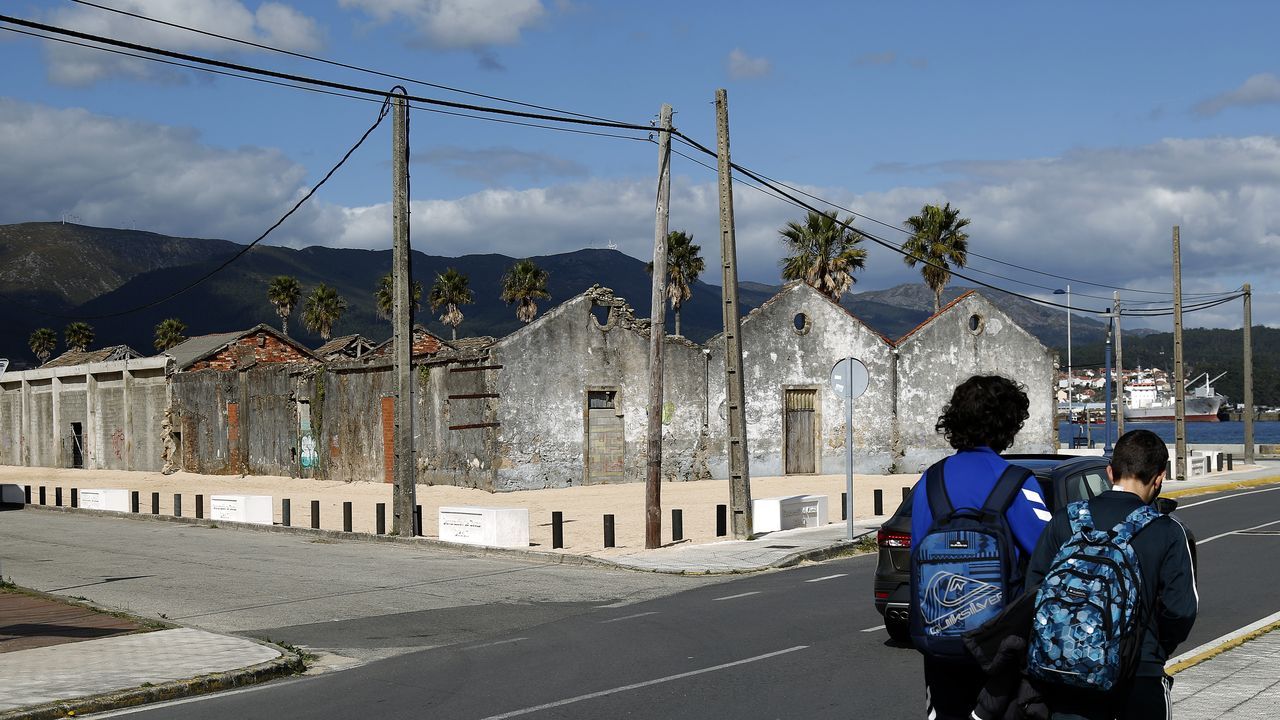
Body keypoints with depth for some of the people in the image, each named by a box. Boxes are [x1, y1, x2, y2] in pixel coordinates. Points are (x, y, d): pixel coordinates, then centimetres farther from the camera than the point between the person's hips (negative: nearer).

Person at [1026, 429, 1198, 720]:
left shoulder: (1064, 520, -2)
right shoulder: (1167, 531, -6)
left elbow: (1034, 588, -2)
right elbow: (1181, 608, -9)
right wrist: (1156, 650, 8)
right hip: (1140, 674, -1)